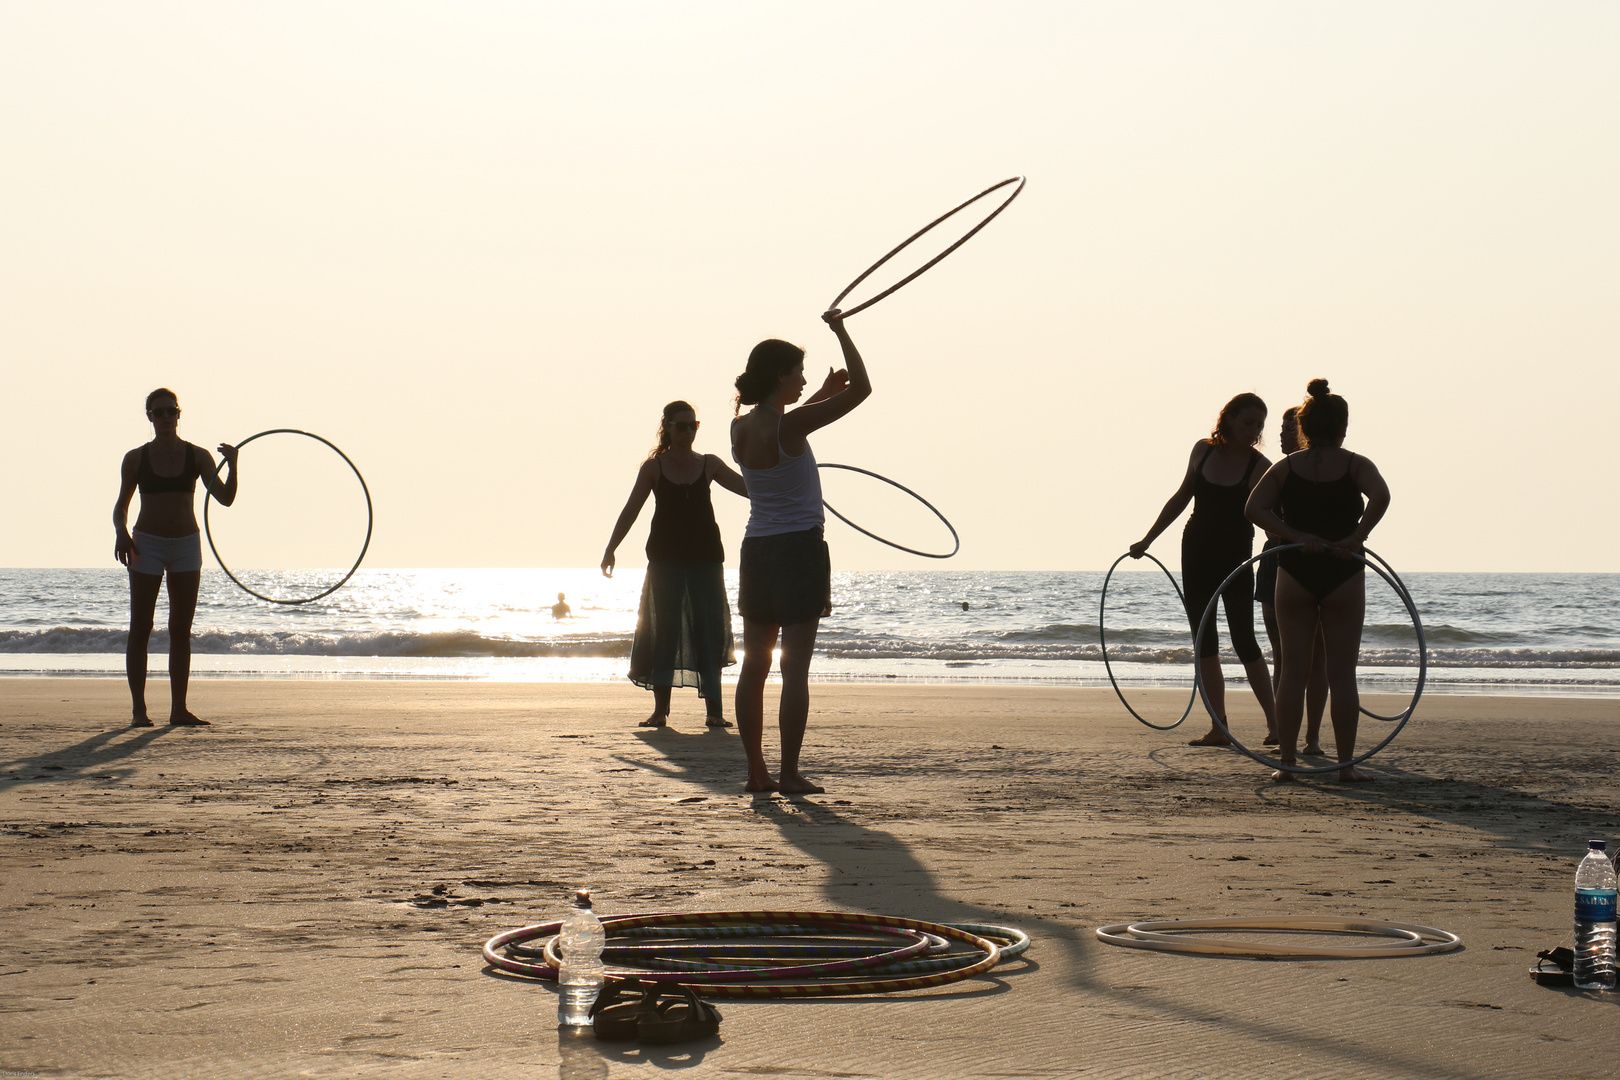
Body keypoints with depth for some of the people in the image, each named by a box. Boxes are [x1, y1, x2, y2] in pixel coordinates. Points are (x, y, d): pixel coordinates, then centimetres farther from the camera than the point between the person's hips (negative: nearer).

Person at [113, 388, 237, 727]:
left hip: (187, 545, 2)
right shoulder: (136, 459, 0)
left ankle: (179, 709, 8)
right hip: (148, 545, -2)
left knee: (181, 630, 5)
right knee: (140, 629, -4)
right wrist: (121, 533, -12)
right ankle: (139, 709, -3)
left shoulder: (198, 457, 2)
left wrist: (232, 466, -22)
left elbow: (225, 498, -6)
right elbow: (121, 506, 7)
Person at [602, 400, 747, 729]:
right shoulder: (654, 467, 4)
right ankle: (660, 708, 4)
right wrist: (610, 549, 0)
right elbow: (630, 510, 5)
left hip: (705, 557, 1)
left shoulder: (709, 464, 7)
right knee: (664, 628, -1)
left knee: (710, 629, -2)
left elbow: (750, 489, 3)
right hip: (666, 557, -1)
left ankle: (714, 709, 0)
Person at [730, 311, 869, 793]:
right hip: (800, 548, -7)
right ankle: (789, 772, -3)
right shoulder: (790, 426, -15)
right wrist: (840, 331, -2)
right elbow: (861, 389, -12)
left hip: (756, 550, 7)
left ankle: (756, 771, 10)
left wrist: (821, 394, 26)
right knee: (795, 668, -4)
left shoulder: (740, 427, 5)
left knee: (754, 665, 8)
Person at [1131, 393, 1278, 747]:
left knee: (1243, 640, -8)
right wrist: (1147, 540, 18)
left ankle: (1274, 723, -1)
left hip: (1235, 559, -5)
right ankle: (1219, 728, 8)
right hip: (1196, 555, 5)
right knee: (1204, 643, 4)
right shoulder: (1203, 450, 2)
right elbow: (1181, 498, 14)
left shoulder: (1259, 467, -11)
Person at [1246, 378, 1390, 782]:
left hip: (1294, 576, 1)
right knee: (1342, 674, 4)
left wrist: (1297, 537, -12)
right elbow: (1381, 496, -21)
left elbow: (1254, 508, -10)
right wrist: (1356, 538, -18)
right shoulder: (1355, 465, -1)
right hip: (1344, 577, -1)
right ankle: (1346, 763, 2)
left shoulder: (1285, 468, 4)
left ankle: (1286, 761, 6)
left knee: (1293, 671, 7)